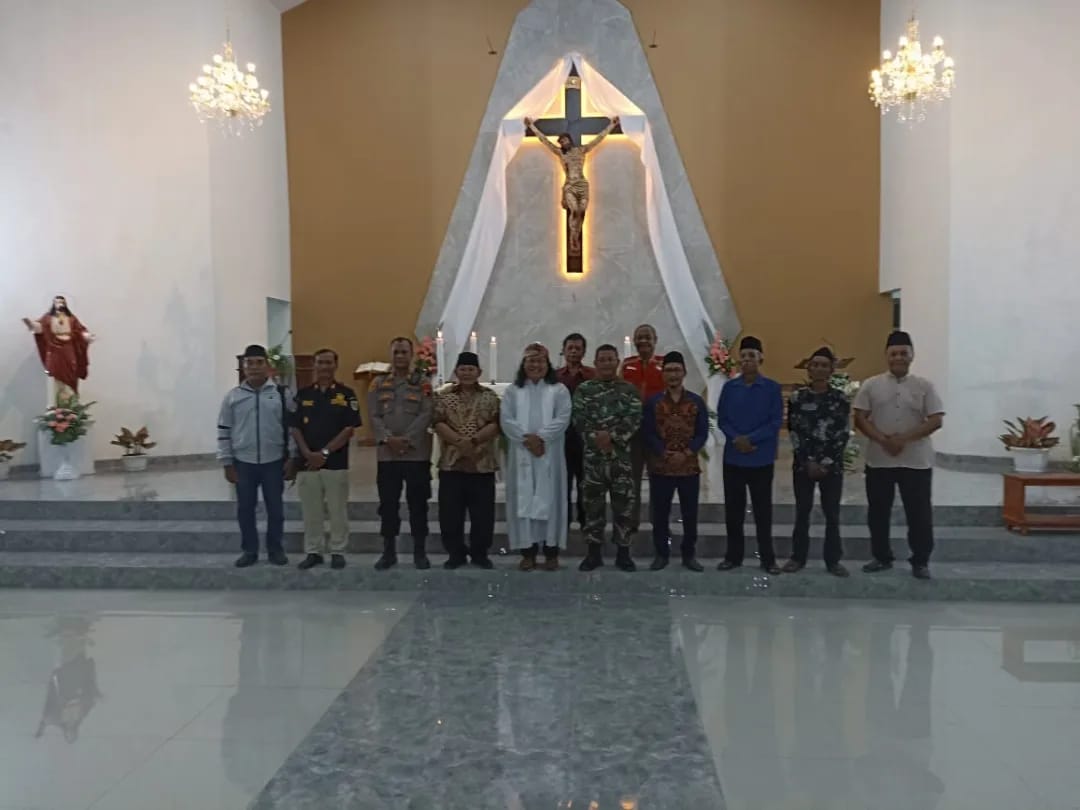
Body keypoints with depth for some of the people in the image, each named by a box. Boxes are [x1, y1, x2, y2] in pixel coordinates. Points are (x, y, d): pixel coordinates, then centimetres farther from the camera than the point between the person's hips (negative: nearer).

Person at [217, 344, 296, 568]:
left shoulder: (281, 394, -2)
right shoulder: (233, 396, 1)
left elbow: (292, 428, 0)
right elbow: (224, 432, 4)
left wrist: (291, 458, -4)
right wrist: (227, 463, 1)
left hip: (274, 462, -1)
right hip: (243, 463, 1)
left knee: (275, 508, 7)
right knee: (245, 509, 8)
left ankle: (275, 549, 21)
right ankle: (249, 550, 22)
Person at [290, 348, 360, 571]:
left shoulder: (346, 394, 0)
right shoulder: (303, 394, 8)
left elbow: (349, 429, -6)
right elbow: (295, 428, 5)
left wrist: (325, 452, -13)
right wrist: (308, 453, -10)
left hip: (336, 462, -2)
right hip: (306, 462, 3)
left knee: (337, 510, 4)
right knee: (311, 511, 8)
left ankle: (338, 552, 15)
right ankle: (313, 552, 19)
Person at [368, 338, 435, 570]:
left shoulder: (423, 383, 4)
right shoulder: (378, 384, 10)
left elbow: (426, 415, -6)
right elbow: (374, 416, 2)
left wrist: (406, 439, -16)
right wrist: (388, 439, -14)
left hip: (417, 453, -2)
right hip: (386, 454, 2)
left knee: (418, 504, 4)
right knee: (388, 504, 7)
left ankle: (420, 552, 13)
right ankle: (389, 552, 18)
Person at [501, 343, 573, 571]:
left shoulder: (559, 390, 6)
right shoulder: (513, 391, 10)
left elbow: (562, 419, -5)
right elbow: (506, 420, -1)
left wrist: (540, 437, -16)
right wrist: (527, 439, -14)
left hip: (549, 454, -1)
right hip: (521, 453, 1)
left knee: (550, 498, -1)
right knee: (523, 498, 1)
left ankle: (551, 551, 5)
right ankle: (527, 550, 6)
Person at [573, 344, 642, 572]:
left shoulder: (629, 389, 6)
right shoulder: (584, 389, 6)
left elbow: (635, 419, -5)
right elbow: (579, 418, -3)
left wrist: (612, 436, -16)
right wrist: (596, 438, -16)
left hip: (622, 454, 0)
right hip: (593, 454, 0)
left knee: (624, 503, 2)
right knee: (593, 503, 6)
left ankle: (623, 552, 13)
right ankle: (594, 551, 16)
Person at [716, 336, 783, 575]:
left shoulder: (772, 388, -3)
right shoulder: (729, 387, 4)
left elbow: (776, 422, -8)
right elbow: (721, 419, 2)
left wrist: (751, 439, -17)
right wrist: (736, 438, -14)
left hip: (761, 458, -2)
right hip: (733, 457, 2)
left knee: (762, 510, 5)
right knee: (733, 510, 9)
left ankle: (767, 558, 16)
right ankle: (733, 555, 20)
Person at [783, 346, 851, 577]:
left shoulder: (841, 398, 3)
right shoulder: (797, 397, 2)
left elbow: (843, 434, -2)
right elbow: (794, 432, -2)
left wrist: (826, 463, -10)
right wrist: (809, 462, -10)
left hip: (832, 465, 0)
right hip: (803, 464, 0)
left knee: (832, 514, 4)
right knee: (802, 512, 6)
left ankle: (833, 560, 14)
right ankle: (798, 557, 16)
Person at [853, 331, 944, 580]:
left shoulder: (924, 386, 1)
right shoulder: (871, 385, 3)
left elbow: (936, 420, -5)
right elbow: (860, 419, -1)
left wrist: (905, 439, -17)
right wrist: (883, 440, -16)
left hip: (916, 461, -1)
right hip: (878, 460, 1)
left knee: (919, 513, 3)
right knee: (878, 512, 9)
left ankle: (920, 561, 15)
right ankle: (882, 557, 23)